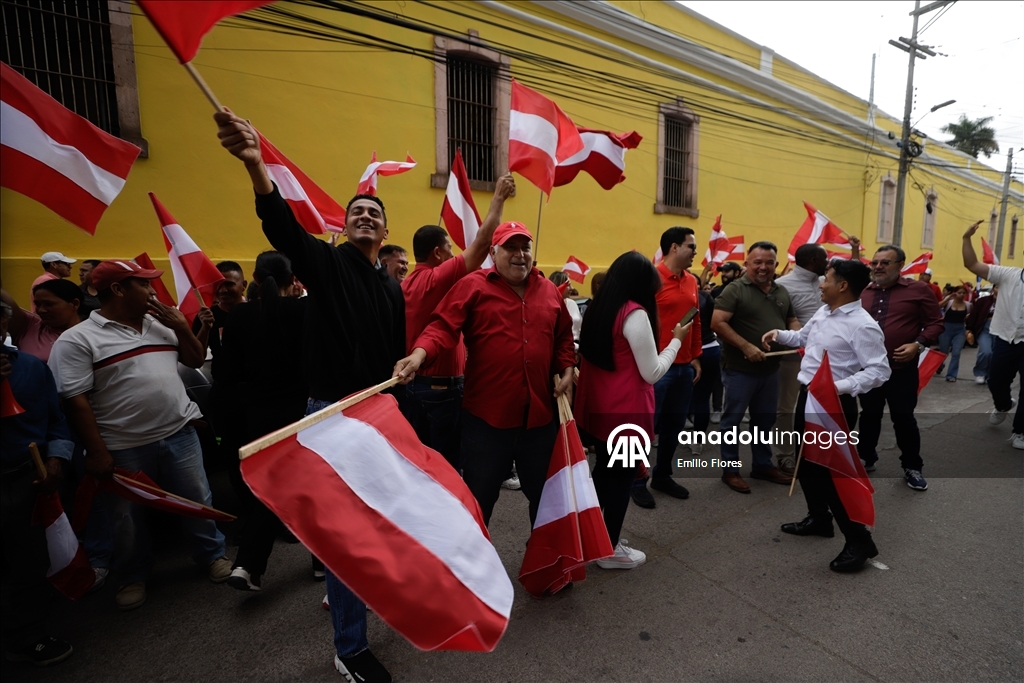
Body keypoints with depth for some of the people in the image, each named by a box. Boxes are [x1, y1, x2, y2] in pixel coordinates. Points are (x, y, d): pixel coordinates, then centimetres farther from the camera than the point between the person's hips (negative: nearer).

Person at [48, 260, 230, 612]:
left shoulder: (161, 324, 7)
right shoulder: (77, 340, -10)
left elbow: (195, 359, 12)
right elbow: (75, 400, -12)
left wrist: (182, 326, -4)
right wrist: (97, 452, -14)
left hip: (179, 433, 4)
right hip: (123, 447, -3)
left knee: (197, 500, 15)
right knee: (127, 517, 16)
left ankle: (212, 554, 36)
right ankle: (133, 576, 39)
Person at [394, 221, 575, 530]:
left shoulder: (549, 291, 10)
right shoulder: (474, 285, -5)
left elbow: (564, 336, 20)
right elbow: (443, 326, -15)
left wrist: (567, 370, 7)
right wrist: (420, 353, -32)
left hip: (540, 413, 5)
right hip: (487, 414, -4)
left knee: (544, 492, 22)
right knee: (479, 495, 10)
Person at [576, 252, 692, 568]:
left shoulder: (598, 308, 4)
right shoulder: (635, 314, -18)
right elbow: (652, 373, -15)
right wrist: (677, 340, -2)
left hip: (597, 407, 8)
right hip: (625, 411, -8)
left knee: (604, 471, 22)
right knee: (621, 477, 9)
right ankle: (610, 550, 25)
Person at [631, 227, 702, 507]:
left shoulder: (692, 281, 12)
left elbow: (696, 321, 18)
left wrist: (696, 356, 15)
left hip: (684, 366, 8)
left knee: (675, 423, 15)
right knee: (648, 424, 2)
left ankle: (662, 476, 31)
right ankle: (638, 482, 17)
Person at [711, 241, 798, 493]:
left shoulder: (782, 292, 11)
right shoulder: (735, 289, -11)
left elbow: (792, 321, 22)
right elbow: (717, 323, -19)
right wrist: (746, 346, -23)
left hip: (770, 369, 7)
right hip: (740, 369, -7)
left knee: (765, 419, 18)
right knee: (733, 419, 4)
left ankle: (763, 465, 34)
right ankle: (730, 469, 17)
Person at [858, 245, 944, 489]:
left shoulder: (918, 290, -2)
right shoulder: (863, 292, 7)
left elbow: (935, 322, -1)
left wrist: (918, 344, -15)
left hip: (901, 368, -3)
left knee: (903, 418, 6)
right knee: (869, 415, 15)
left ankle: (912, 467, 23)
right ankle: (866, 458, 30)